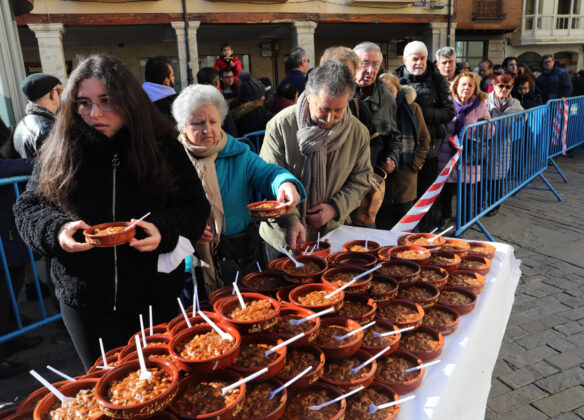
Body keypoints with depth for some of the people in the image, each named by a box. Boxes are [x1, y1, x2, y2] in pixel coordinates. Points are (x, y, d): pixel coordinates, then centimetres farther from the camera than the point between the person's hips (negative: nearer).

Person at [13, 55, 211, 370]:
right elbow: (28, 208, 2)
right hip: (86, 299, 1)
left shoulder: (162, 146, -7)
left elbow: (195, 207, -3)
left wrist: (164, 231, -23)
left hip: (157, 296, 0)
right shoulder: (58, 153, -4)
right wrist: (56, 231, -20)